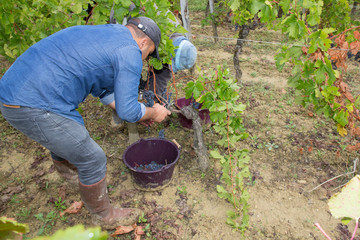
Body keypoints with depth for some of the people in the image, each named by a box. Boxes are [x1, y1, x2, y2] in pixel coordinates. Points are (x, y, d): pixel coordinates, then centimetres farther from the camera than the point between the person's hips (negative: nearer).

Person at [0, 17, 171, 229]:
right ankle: (104, 216, 28)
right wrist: (153, 113, 10)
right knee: (92, 159, 3)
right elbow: (128, 111, -11)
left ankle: (68, 170, 64)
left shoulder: (104, 33, 18)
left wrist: (137, 112, 29)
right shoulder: (130, 53, -11)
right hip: (34, 107, -10)